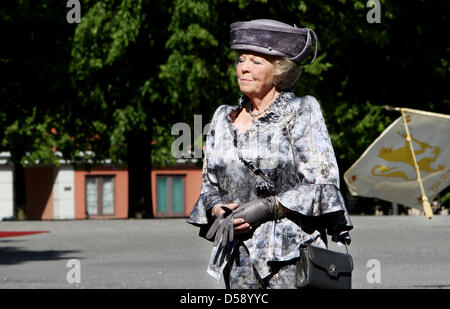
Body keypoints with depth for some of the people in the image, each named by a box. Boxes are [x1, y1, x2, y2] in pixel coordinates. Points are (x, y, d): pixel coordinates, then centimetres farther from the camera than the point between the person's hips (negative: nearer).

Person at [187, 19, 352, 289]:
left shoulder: (301, 113, 0)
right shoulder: (224, 118, 15)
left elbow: (323, 185, -6)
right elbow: (209, 184, 21)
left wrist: (266, 208, -15)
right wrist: (217, 209, -3)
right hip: (239, 254, 5)